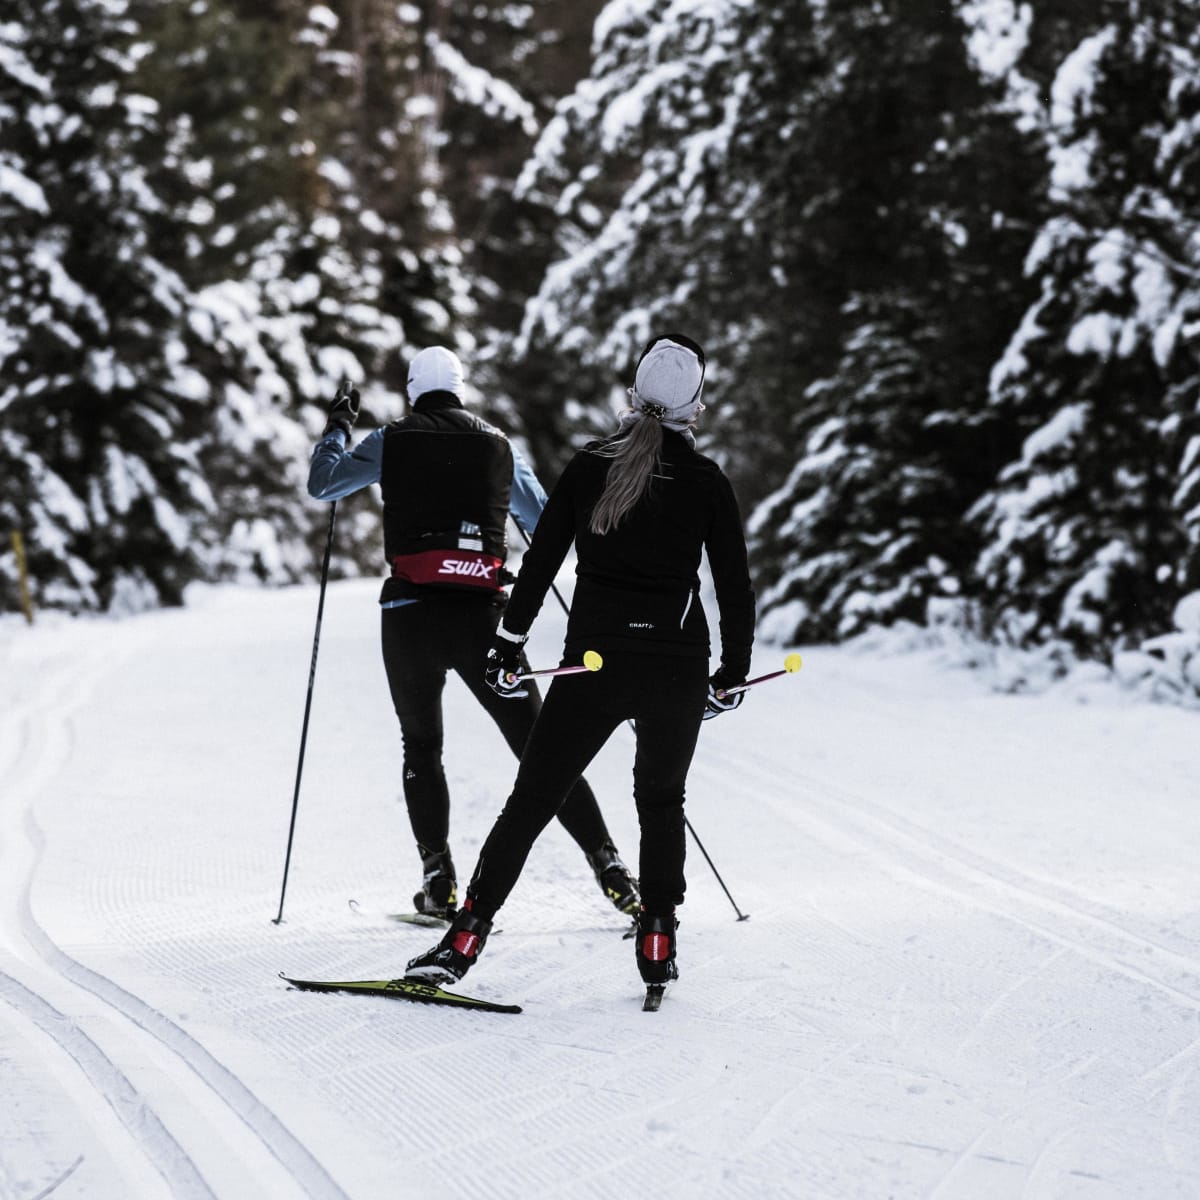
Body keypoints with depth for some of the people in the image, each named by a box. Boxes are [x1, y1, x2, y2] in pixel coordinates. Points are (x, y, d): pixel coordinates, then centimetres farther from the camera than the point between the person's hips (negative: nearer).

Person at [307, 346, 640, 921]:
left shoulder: (393, 441, 5)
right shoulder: (499, 446, 11)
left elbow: (321, 483, 16)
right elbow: (546, 525, 24)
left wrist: (337, 425, 32)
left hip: (410, 610, -1)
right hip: (482, 614, 1)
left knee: (421, 746, 17)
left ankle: (438, 880, 5)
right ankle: (608, 865, -7)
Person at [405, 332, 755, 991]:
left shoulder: (589, 465, 0)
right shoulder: (707, 481, -3)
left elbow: (540, 561, 2)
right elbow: (736, 588, 0)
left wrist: (509, 644, 11)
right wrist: (732, 672, 13)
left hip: (593, 661, 0)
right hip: (677, 669, 0)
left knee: (531, 797, 5)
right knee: (661, 801, 21)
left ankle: (465, 937, -2)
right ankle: (657, 943, 15)